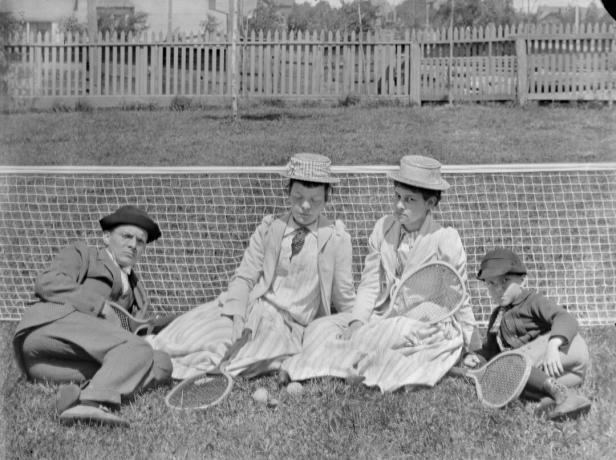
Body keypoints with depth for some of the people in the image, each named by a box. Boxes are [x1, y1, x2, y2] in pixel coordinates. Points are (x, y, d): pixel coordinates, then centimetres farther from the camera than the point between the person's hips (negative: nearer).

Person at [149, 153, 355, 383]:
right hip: (253, 307, 2)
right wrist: (238, 316, -16)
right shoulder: (269, 228, 7)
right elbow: (244, 277, 1)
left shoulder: (337, 239, 2)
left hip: (289, 326, -2)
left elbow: (344, 298, 10)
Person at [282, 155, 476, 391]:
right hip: (384, 316, 6)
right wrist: (357, 323, -15)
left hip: (433, 325, -5)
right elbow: (369, 284, 3)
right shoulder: (383, 227, 4)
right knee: (320, 329, -12)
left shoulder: (446, 239, -8)